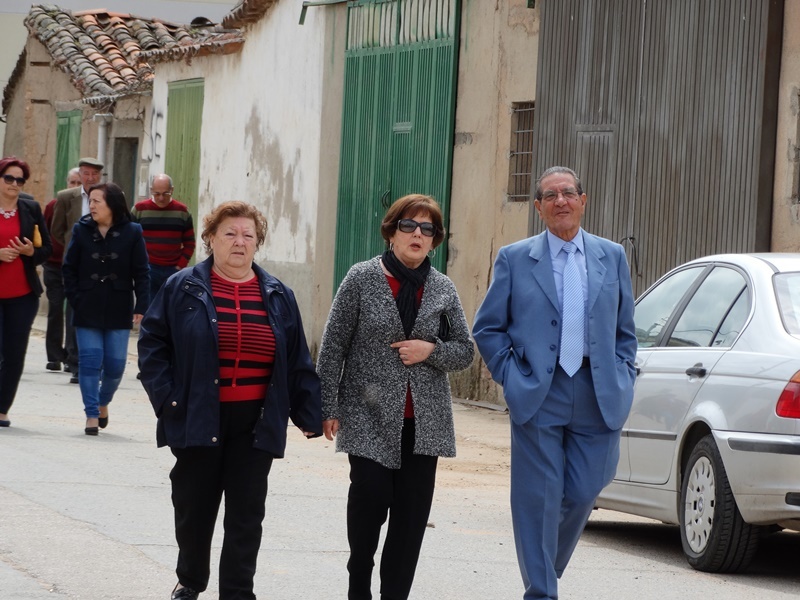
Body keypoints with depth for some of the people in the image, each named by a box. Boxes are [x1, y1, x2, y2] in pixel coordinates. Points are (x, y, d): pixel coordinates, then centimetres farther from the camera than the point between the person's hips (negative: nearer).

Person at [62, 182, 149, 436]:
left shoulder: (131, 233, -2)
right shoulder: (81, 230, 1)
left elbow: (141, 272, 0)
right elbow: (69, 269, 5)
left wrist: (141, 306, -7)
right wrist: (75, 299, -4)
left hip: (119, 311, 0)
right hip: (87, 310, 0)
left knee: (115, 364, 2)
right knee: (90, 360, -3)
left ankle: (103, 402, 29)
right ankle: (92, 414, 4)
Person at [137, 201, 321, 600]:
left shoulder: (278, 297, 7)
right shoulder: (182, 289, 0)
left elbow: (298, 361, 9)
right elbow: (152, 343, 1)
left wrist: (308, 414, 5)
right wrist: (166, 397, -9)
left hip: (255, 424, 1)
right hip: (198, 419, -1)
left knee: (246, 514, 1)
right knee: (193, 507, 10)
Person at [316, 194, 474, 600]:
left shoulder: (443, 289, 7)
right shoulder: (362, 279, -1)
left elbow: (465, 351, 12)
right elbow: (333, 346, 0)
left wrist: (431, 350, -9)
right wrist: (329, 407, -4)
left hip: (423, 422, 3)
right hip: (370, 417, -3)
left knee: (412, 514, 1)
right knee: (370, 497, -11)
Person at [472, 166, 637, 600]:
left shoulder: (612, 257, 11)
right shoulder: (514, 259, 4)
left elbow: (625, 331, 16)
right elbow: (487, 328, 7)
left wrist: (622, 381, 5)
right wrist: (510, 377, -3)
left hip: (598, 400, 2)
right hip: (538, 397, -2)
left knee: (581, 496, 4)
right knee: (538, 499, -3)